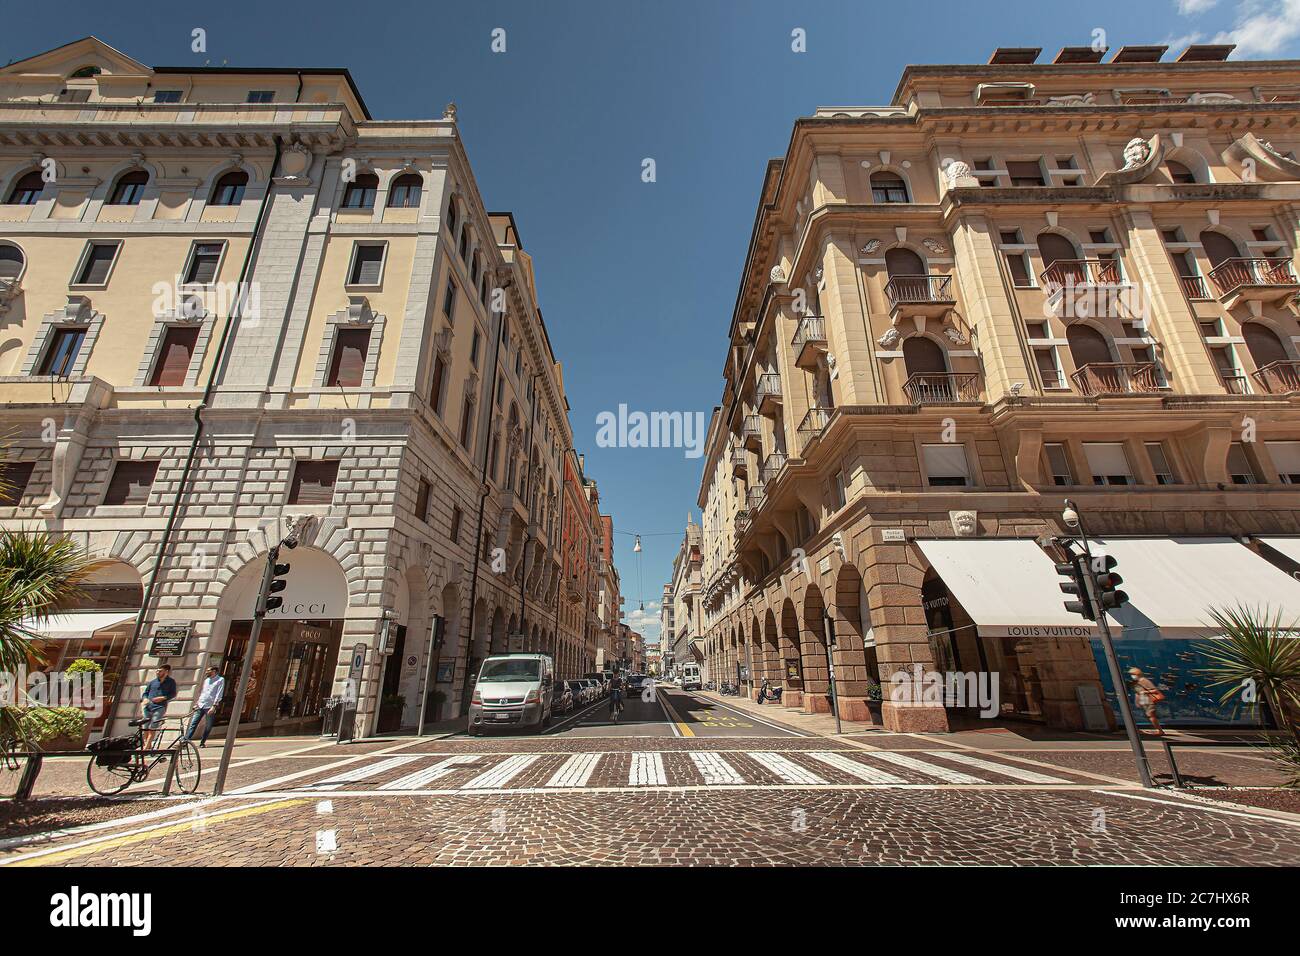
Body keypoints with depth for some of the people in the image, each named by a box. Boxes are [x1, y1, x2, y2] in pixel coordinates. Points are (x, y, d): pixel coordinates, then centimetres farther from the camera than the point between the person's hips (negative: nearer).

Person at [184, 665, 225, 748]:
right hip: (200, 706, 5)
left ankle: (202, 743, 11)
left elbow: (219, 694, -9)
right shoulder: (206, 680, 18)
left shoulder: (220, 680, -3)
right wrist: (197, 703, 13)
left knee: (208, 727, 0)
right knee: (193, 724, -4)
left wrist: (214, 706, -16)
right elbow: (202, 692, 23)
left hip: (210, 707, -5)